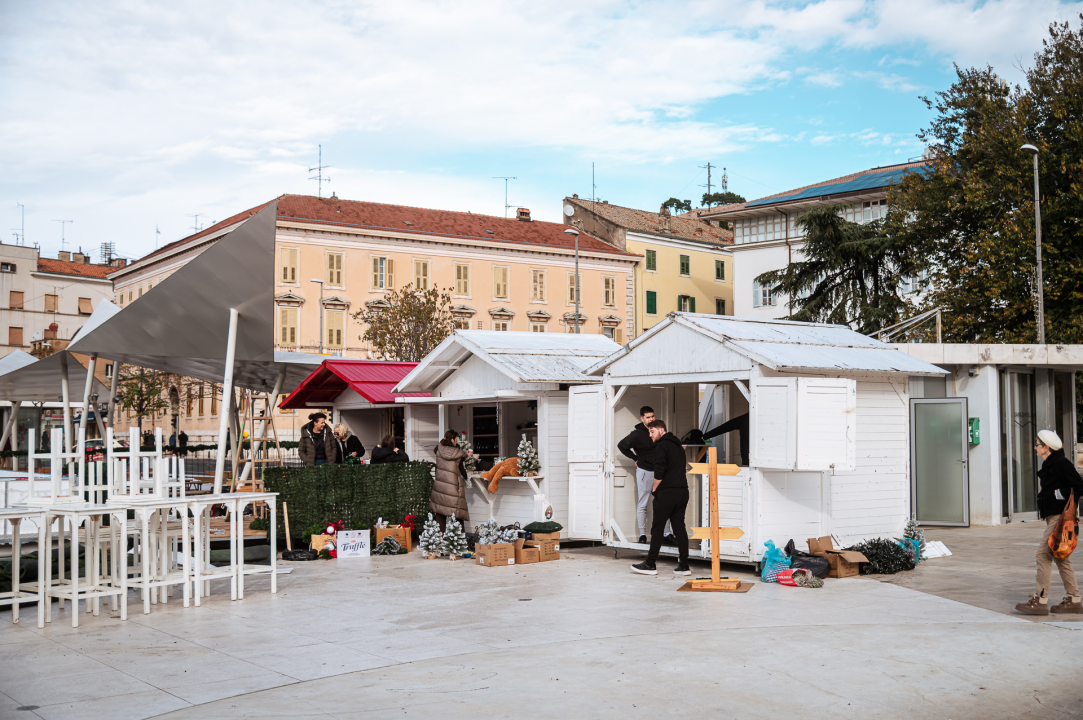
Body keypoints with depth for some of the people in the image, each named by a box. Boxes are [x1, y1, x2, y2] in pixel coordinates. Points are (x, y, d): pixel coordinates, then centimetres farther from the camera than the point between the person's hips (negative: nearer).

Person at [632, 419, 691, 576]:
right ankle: (683, 566, 4)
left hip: (666, 492, -8)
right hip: (682, 491, 8)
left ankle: (650, 565, 2)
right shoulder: (678, 446, 19)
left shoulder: (662, 445, -8)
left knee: (657, 528, -2)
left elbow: (659, 471, -18)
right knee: (680, 528, 7)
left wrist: (655, 489, -5)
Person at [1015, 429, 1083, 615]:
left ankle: (1041, 601, -9)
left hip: (1060, 517, -11)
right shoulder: (1049, 465, 16)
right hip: (1052, 516, 11)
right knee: (1060, 557, 13)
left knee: (1044, 554, -11)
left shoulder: (1062, 464, -14)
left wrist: (1056, 494, -14)